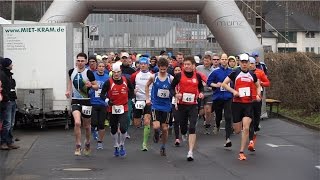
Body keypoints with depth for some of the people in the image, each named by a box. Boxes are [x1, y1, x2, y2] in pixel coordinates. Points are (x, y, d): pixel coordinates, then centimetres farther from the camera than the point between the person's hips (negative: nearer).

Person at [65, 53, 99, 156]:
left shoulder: (89, 73, -10)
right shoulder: (72, 71, -1)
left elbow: (96, 87, -3)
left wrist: (91, 85, -24)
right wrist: (68, 91, 7)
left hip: (86, 101, -1)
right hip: (75, 101, 1)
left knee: (87, 126, 13)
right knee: (77, 123, -20)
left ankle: (87, 143, 40)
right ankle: (78, 147, -11)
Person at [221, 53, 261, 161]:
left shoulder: (252, 75, 9)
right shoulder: (235, 73, -1)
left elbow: (258, 86, 25)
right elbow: (224, 84, -2)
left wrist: (258, 94, 6)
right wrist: (233, 91, -14)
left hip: (248, 104, 2)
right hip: (237, 103, -1)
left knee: (246, 128, -12)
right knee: (237, 130, 3)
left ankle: (241, 152, -5)